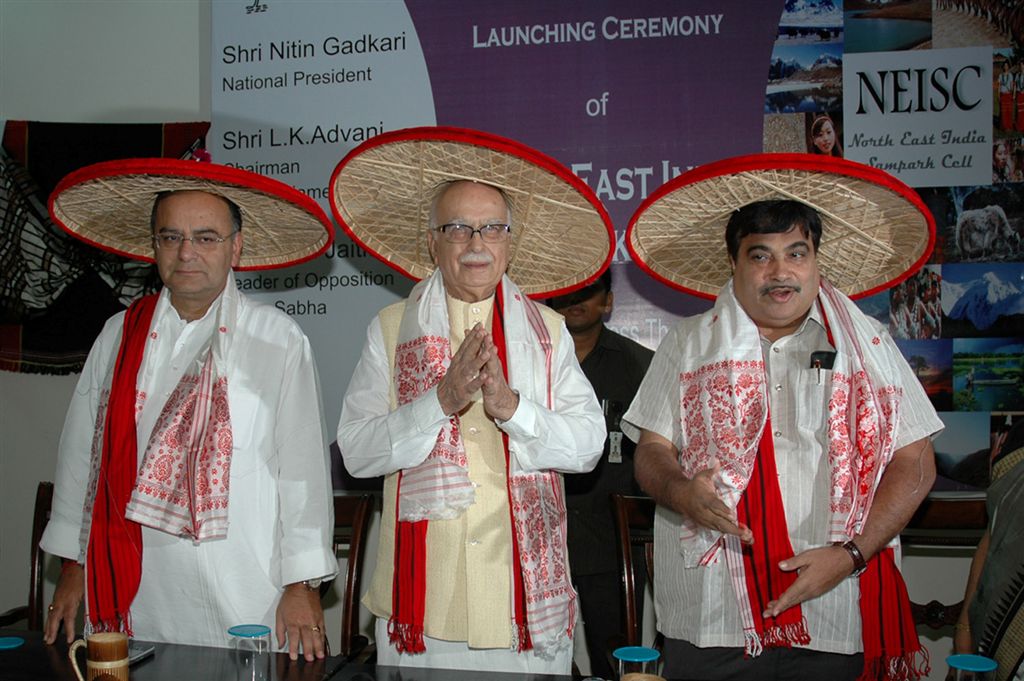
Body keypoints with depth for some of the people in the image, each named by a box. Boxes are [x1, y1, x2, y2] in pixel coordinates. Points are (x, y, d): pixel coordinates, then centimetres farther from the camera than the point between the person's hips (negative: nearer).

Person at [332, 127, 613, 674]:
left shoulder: (546, 330, 8)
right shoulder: (391, 328, 5)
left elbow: (588, 444, -1)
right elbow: (355, 452, -5)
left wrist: (511, 406, -17)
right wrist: (442, 399, -17)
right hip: (424, 585, -1)